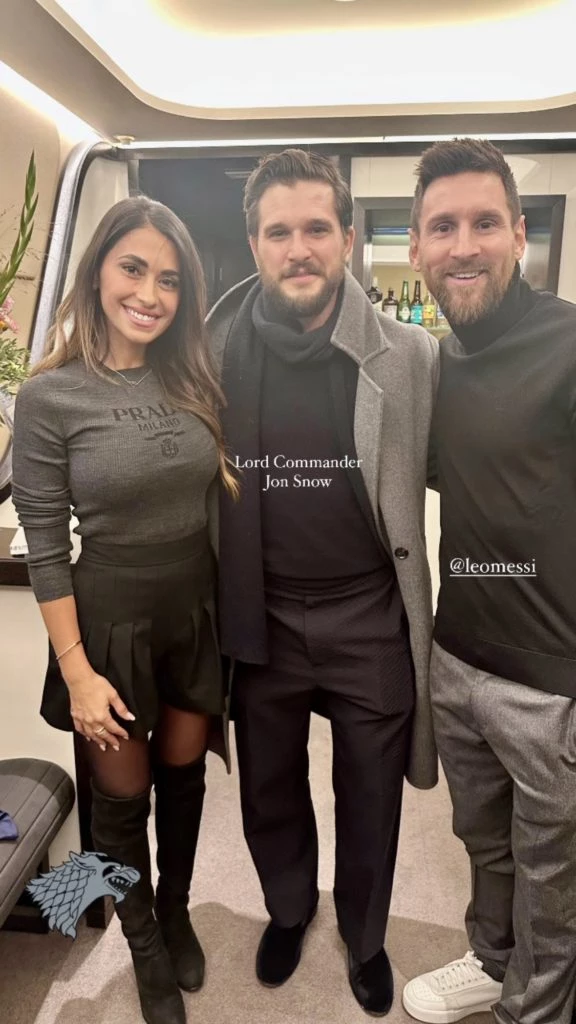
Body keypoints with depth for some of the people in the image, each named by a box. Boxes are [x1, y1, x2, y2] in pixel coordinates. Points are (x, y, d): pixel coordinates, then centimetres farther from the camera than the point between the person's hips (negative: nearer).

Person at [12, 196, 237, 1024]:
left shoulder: (192, 377, -2)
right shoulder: (50, 396, -14)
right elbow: (44, 551, -12)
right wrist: (77, 674, -12)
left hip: (198, 613, 4)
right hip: (113, 622, -3)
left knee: (184, 775, 21)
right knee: (123, 795, 16)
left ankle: (177, 914, 49)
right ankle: (146, 950, 43)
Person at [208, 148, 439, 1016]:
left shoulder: (412, 357, -10)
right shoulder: (213, 357, -7)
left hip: (371, 625, -1)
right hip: (259, 624, 1)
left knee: (370, 804, 20)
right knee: (268, 794, 23)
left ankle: (364, 935, 51)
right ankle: (288, 909, 55)